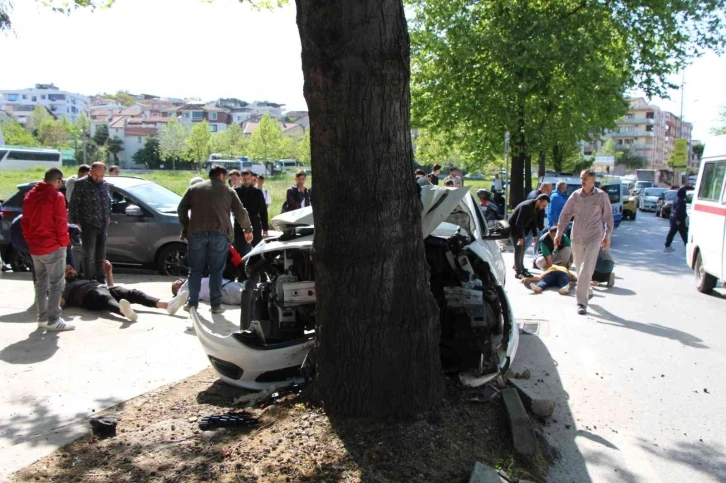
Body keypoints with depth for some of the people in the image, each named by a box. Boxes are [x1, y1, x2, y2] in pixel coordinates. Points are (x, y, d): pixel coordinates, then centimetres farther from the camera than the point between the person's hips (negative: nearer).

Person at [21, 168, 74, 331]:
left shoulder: (30, 195, 11)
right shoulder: (56, 196, -12)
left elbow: (25, 222, 14)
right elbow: (61, 223, -16)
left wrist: (31, 241, 19)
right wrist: (64, 243, -5)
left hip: (35, 248, 8)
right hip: (53, 247, -8)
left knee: (41, 283, 14)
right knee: (56, 283, -3)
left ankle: (42, 318, 18)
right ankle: (53, 320, -5)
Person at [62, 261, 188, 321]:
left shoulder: (87, 279, 44)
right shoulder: (66, 286, 28)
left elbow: (110, 288, 40)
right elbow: (61, 302, 6)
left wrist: (109, 273, 30)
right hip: (91, 294, -6)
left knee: (134, 293, -20)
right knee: (107, 299, -40)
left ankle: (167, 304, -42)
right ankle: (124, 311, -77)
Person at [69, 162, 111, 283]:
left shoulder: (105, 184, 10)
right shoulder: (81, 184, -8)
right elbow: (74, 204, -8)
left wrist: (108, 216, 17)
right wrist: (76, 221, -11)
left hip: (102, 225, 6)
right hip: (88, 225, -6)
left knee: (101, 255, 12)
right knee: (89, 255, -2)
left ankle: (100, 280, 21)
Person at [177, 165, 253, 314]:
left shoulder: (194, 188, 17)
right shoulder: (228, 191, 13)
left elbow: (181, 209, 13)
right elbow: (241, 212, 11)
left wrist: (185, 228, 20)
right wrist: (248, 230, 23)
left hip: (197, 233, 1)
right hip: (219, 234, -1)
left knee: (195, 269, 10)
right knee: (216, 270, 4)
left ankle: (192, 302, 11)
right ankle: (216, 305, 4)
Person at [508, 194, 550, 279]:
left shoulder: (536, 208, -2)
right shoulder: (526, 206, -29)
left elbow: (533, 221, 9)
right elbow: (519, 222, -30)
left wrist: (535, 235, 5)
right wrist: (520, 237, -28)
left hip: (521, 228, 9)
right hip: (513, 227, -9)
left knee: (522, 248, 12)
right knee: (518, 248, -11)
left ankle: (520, 268, 24)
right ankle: (518, 272, -6)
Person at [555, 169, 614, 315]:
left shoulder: (602, 196, -7)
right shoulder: (575, 195, 1)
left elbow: (608, 217, 0)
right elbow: (565, 214, 8)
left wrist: (607, 236, -2)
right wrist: (559, 233, 6)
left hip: (593, 239, -4)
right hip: (577, 238, 4)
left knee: (585, 271, -11)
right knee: (579, 269, 15)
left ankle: (582, 302, -6)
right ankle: (588, 291, 40)